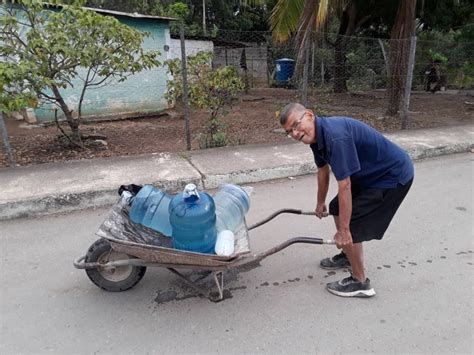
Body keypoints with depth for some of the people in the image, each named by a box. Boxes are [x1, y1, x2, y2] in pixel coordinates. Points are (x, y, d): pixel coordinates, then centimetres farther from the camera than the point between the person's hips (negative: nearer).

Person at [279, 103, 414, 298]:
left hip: (394, 176, -9)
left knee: (350, 225, -8)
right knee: (337, 209, 17)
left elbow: (344, 186, -30)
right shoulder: (317, 135, -2)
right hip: (371, 173, 10)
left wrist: (343, 230, -23)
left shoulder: (335, 136, -32)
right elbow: (323, 169, 15)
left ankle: (360, 283, 11)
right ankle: (348, 256, 38)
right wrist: (320, 203, 27)